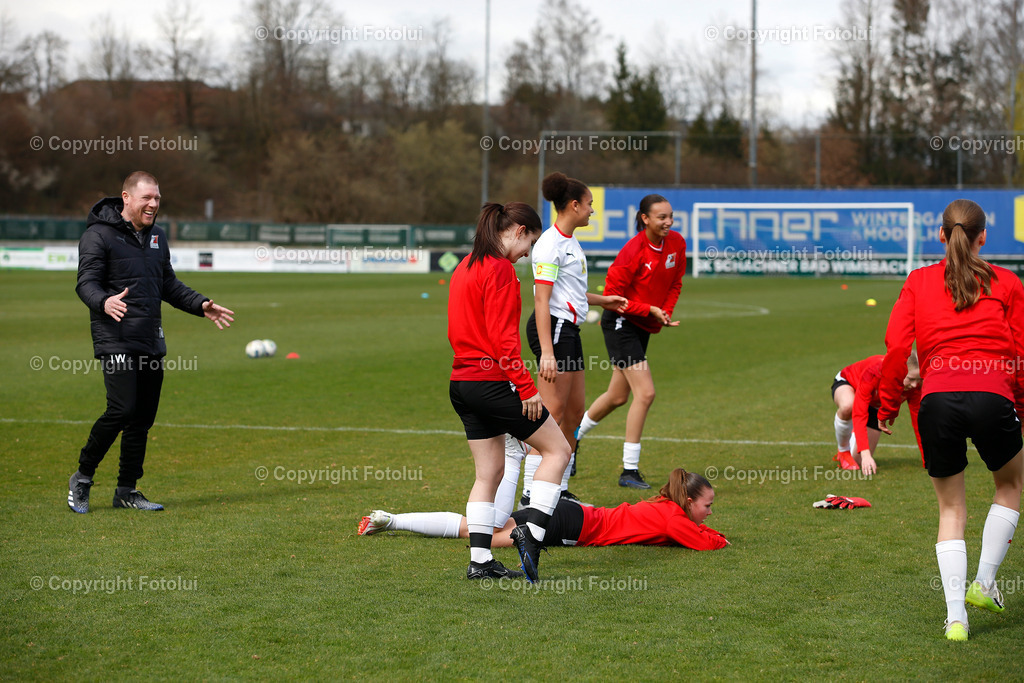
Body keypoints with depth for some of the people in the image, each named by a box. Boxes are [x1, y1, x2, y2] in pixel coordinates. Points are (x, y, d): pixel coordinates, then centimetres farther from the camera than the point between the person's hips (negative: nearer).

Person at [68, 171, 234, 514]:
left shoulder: (156, 235, 17)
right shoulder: (99, 235, -6)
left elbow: (169, 285, 26)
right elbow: (86, 282, -12)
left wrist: (201, 305, 14)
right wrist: (104, 302, -33)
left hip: (151, 342, 7)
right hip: (115, 340, -7)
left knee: (143, 418, 6)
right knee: (122, 410, -17)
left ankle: (127, 490, 16)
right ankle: (82, 478, -1)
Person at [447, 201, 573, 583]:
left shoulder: (466, 266, 15)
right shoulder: (500, 269, -14)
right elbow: (503, 337, -20)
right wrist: (526, 387, -17)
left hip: (463, 384, 9)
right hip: (494, 383, -9)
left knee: (489, 473, 12)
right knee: (557, 449, 4)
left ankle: (480, 561, 10)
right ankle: (532, 530, -6)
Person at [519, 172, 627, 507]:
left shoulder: (570, 242, 15)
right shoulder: (550, 244, -15)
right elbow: (542, 299, -20)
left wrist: (602, 300, 36)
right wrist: (547, 352, -26)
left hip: (569, 329, 10)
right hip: (553, 328, -10)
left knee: (575, 410, 12)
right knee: (551, 415, -10)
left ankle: (560, 490, 20)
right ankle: (530, 495, -8)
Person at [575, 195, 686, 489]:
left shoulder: (677, 243, -3)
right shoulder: (633, 252, -23)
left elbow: (675, 282, 12)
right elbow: (613, 295, -17)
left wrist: (665, 312, -4)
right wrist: (650, 310, -19)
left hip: (644, 326, 8)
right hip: (621, 323, -8)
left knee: (618, 396, 16)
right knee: (645, 393, -16)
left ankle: (572, 437, 39)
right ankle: (629, 470, -8)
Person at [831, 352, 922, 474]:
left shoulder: (914, 387, -31)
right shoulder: (873, 372, -44)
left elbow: (917, 422, -22)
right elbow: (859, 414, -48)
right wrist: (865, 454, -56)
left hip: (875, 406, 4)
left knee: (859, 462, -3)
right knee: (848, 405, -45)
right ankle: (843, 451, -14)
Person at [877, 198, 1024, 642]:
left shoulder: (919, 281, 13)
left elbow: (896, 346, 4)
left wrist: (887, 406, 11)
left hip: (937, 400, 1)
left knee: (951, 508, 16)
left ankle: (955, 614, 4)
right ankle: (984, 584, 18)